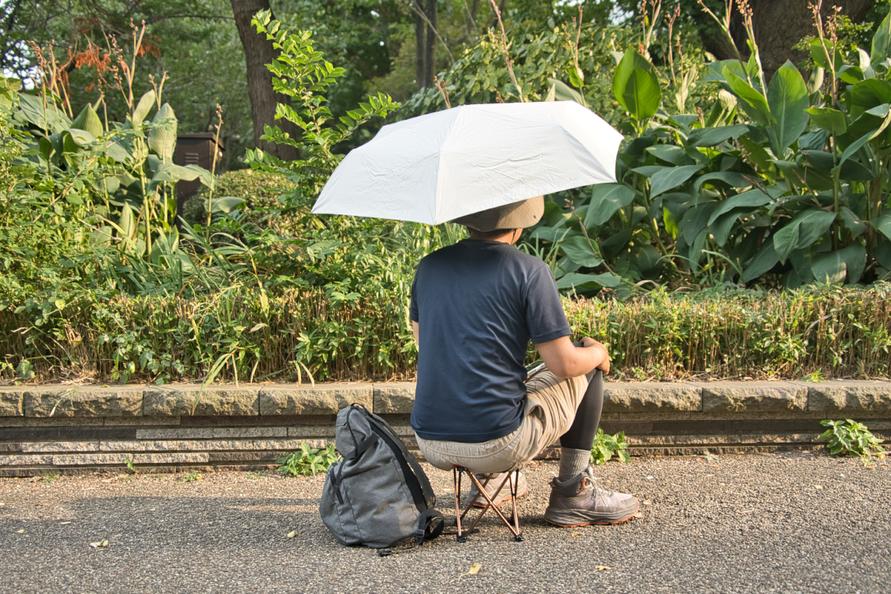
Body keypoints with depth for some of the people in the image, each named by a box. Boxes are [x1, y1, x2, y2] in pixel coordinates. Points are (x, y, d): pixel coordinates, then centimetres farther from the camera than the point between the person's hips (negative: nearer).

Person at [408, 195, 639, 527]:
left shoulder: (429, 267, 6)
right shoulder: (529, 271, -10)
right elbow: (563, 364, -10)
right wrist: (598, 353, 13)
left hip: (430, 446, 6)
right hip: (498, 446, -6)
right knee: (590, 368, 16)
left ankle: (490, 480, 31)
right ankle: (572, 494, 19)